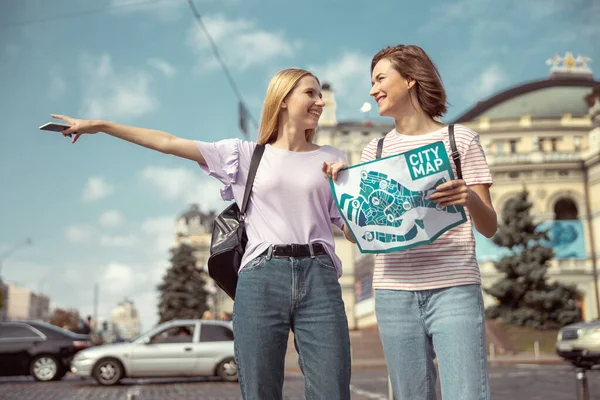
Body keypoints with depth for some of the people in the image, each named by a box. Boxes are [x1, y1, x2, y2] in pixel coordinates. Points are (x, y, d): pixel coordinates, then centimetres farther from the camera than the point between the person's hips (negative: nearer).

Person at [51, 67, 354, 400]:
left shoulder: (331, 160, 14)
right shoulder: (245, 155, 10)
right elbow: (168, 143, 8)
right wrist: (98, 125, 8)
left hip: (318, 279, 1)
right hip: (261, 279, -1)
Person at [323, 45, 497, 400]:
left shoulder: (460, 139, 4)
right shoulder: (374, 151, 12)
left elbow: (490, 228, 1)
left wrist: (470, 199, -19)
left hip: (454, 289, -3)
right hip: (395, 293, 3)